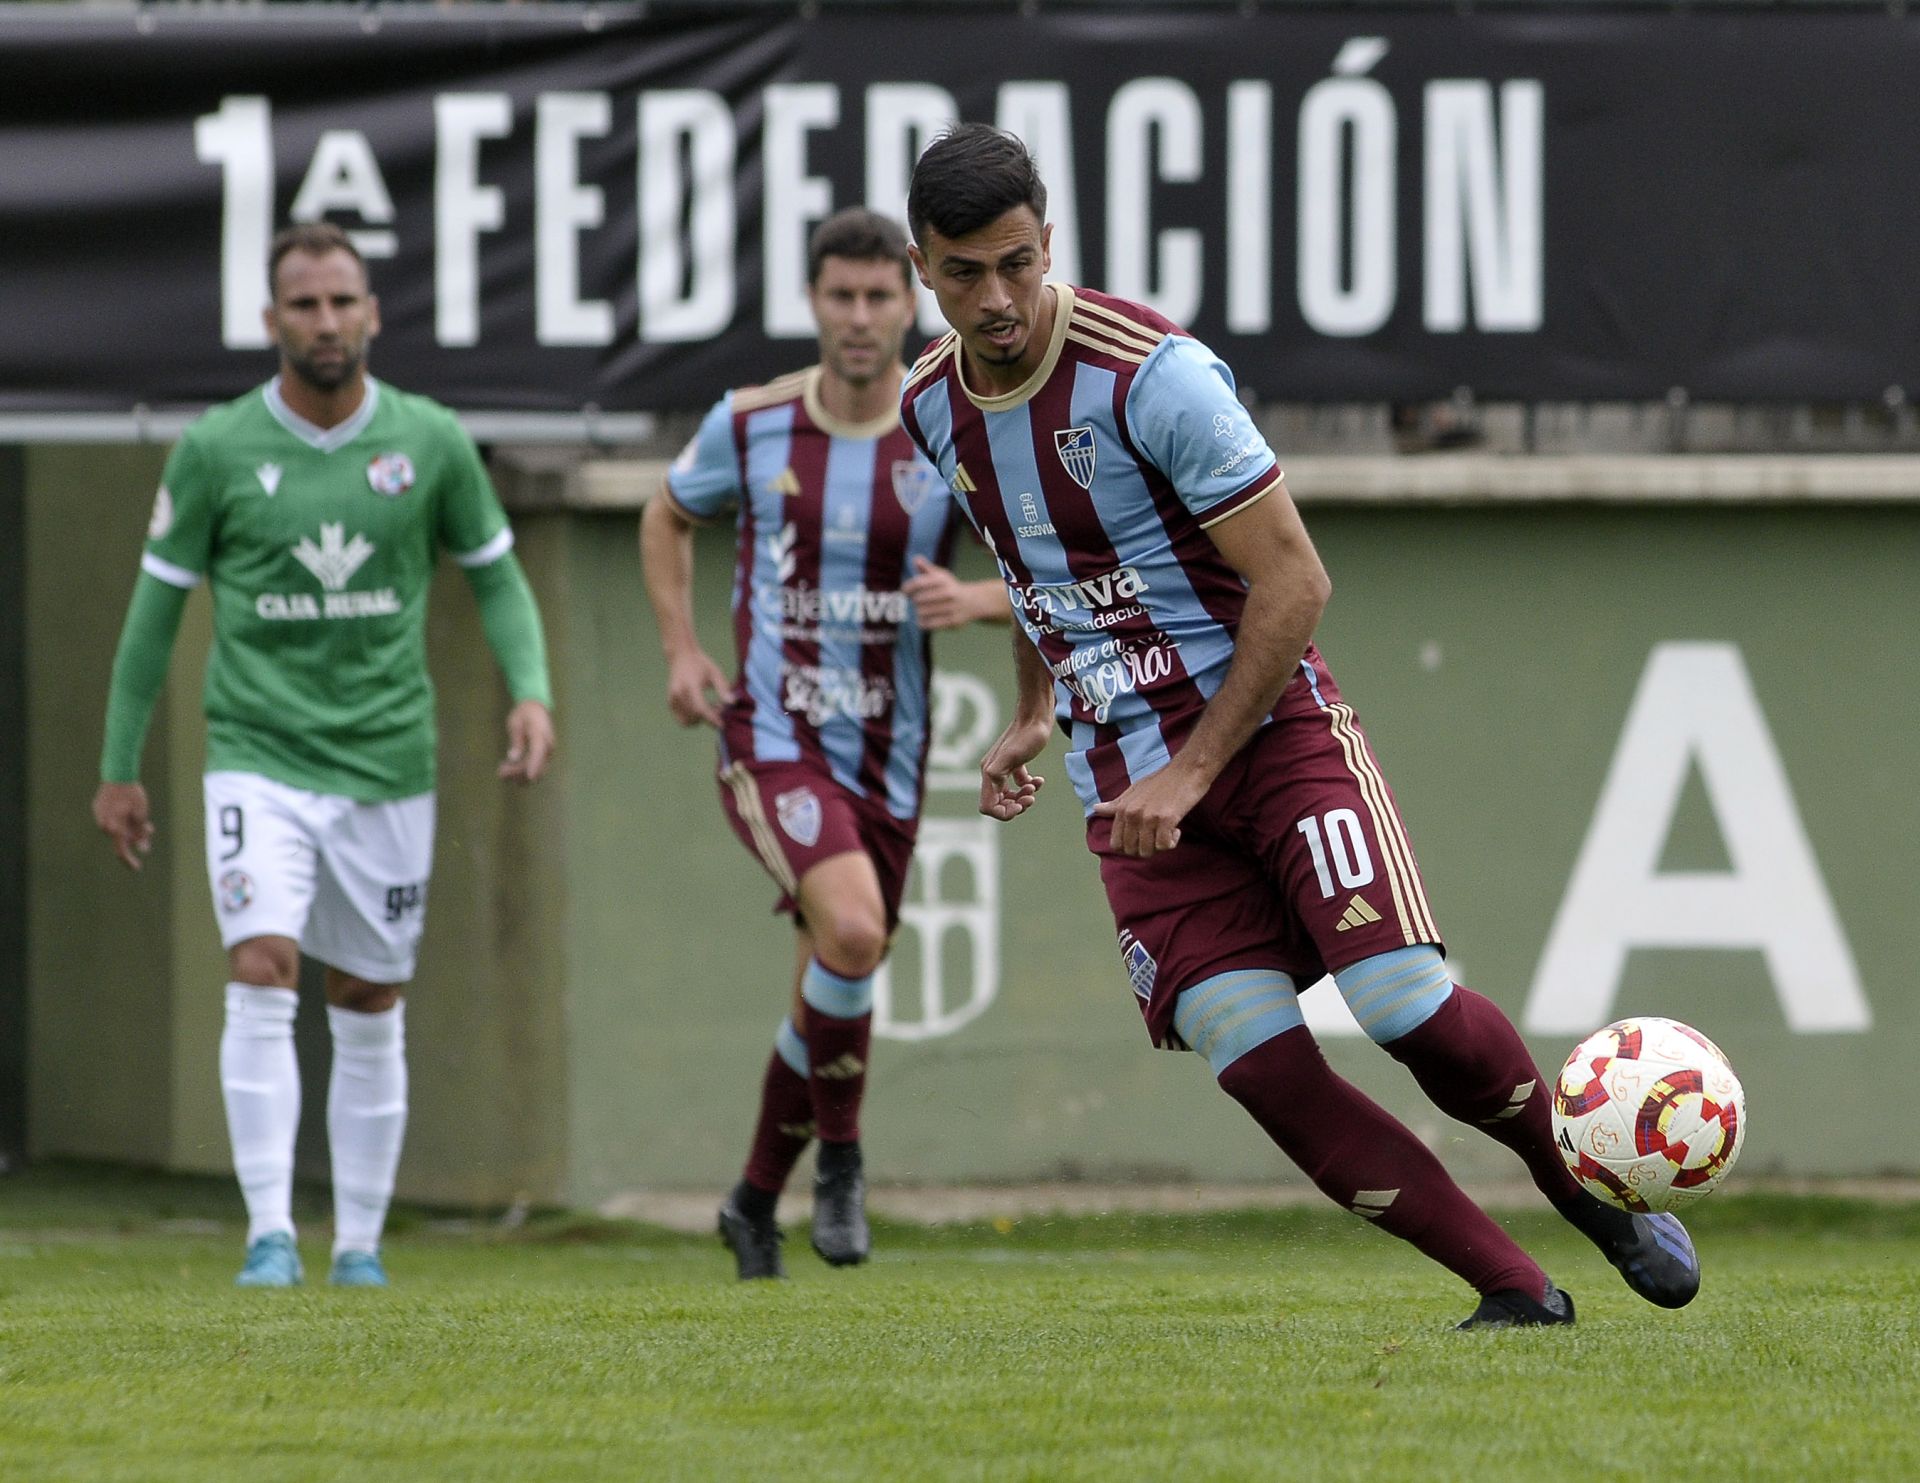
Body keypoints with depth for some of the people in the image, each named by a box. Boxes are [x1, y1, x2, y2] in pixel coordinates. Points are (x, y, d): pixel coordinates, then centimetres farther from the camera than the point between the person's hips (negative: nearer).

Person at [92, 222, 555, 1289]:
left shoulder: (430, 442, 0)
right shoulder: (216, 452, -3)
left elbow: (497, 576, 12)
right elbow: (158, 603, 7)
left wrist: (532, 692, -5)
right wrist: (119, 769, 10)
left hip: (389, 766, 2)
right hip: (260, 759, -2)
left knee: (372, 1008, 7)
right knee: (263, 977, -18)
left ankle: (362, 1243, 17)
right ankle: (271, 1233, -17)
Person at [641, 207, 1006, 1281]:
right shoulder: (750, 425, -3)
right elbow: (669, 519, 18)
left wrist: (980, 601, -22)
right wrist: (682, 649, 5)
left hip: (888, 759, 3)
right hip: (771, 741, -2)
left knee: (833, 992, 12)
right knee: (852, 929, -28)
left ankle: (758, 1198, 36)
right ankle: (840, 1155, -6)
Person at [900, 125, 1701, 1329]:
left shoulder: (1151, 374, -17)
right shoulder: (930, 407, 4)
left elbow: (1293, 581, -15)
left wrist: (1193, 772, -16)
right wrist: (1034, 719, 18)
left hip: (1271, 726, -5)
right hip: (1132, 786, 5)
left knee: (1406, 1001, -20)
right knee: (1264, 1070, -12)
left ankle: (1589, 1188, 8)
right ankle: (1517, 1291, -6)